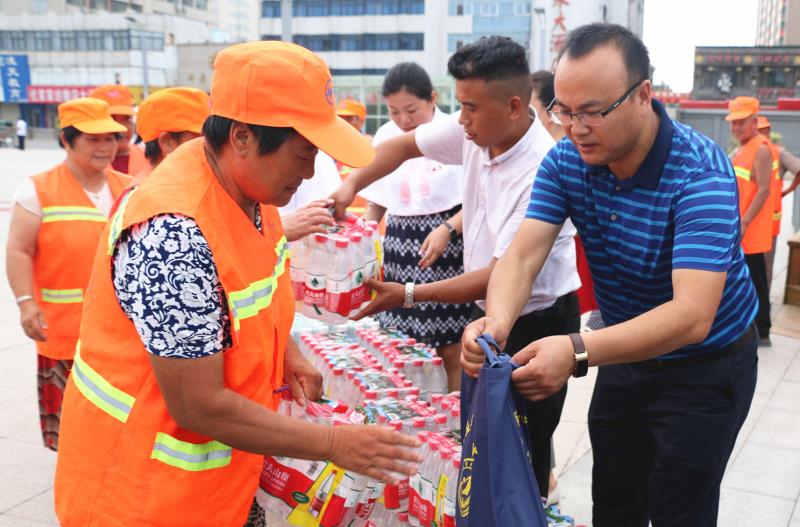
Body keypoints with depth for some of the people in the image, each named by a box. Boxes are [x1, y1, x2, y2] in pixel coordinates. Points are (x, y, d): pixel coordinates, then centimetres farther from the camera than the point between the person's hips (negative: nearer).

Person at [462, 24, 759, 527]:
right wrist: (498, 320, -43)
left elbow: (692, 315, -39)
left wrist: (579, 352, -52)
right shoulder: (565, 160, -12)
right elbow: (523, 254, -21)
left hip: (705, 368, -5)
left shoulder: (701, 173, -30)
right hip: (626, 354, 5)